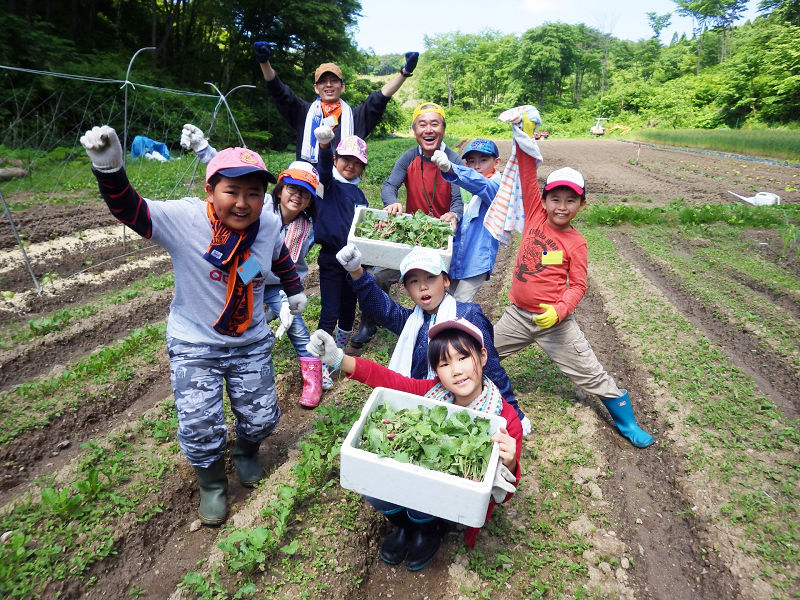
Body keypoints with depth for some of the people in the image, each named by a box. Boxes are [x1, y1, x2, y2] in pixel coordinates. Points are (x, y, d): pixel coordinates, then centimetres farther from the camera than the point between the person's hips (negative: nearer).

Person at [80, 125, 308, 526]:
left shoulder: (268, 225, -9)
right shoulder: (185, 219, -21)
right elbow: (128, 209, -27)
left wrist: (295, 290, 22)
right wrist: (109, 170, -46)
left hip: (251, 342, 3)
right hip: (194, 345, -3)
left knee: (261, 418, 11)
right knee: (199, 428, -8)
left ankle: (246, 452, 50)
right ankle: (211, 483, 27)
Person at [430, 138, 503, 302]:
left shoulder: (496, 186, -10)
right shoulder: (466, 187, 11)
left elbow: (480, 184, -33)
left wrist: (450, 168, -48)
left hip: (477, 259, -7)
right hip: (455, 256, 7)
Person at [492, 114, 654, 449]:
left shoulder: (576, 243, -8)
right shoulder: (536, 216, -1)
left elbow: (578, 285, -8)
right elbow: (527, 179, -6)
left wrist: (559, 310, -24)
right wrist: (523, 138, -13)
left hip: (554, 321, -3)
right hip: (517, 315, 3)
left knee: (590, 374, 7)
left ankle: (625, 420, 27)